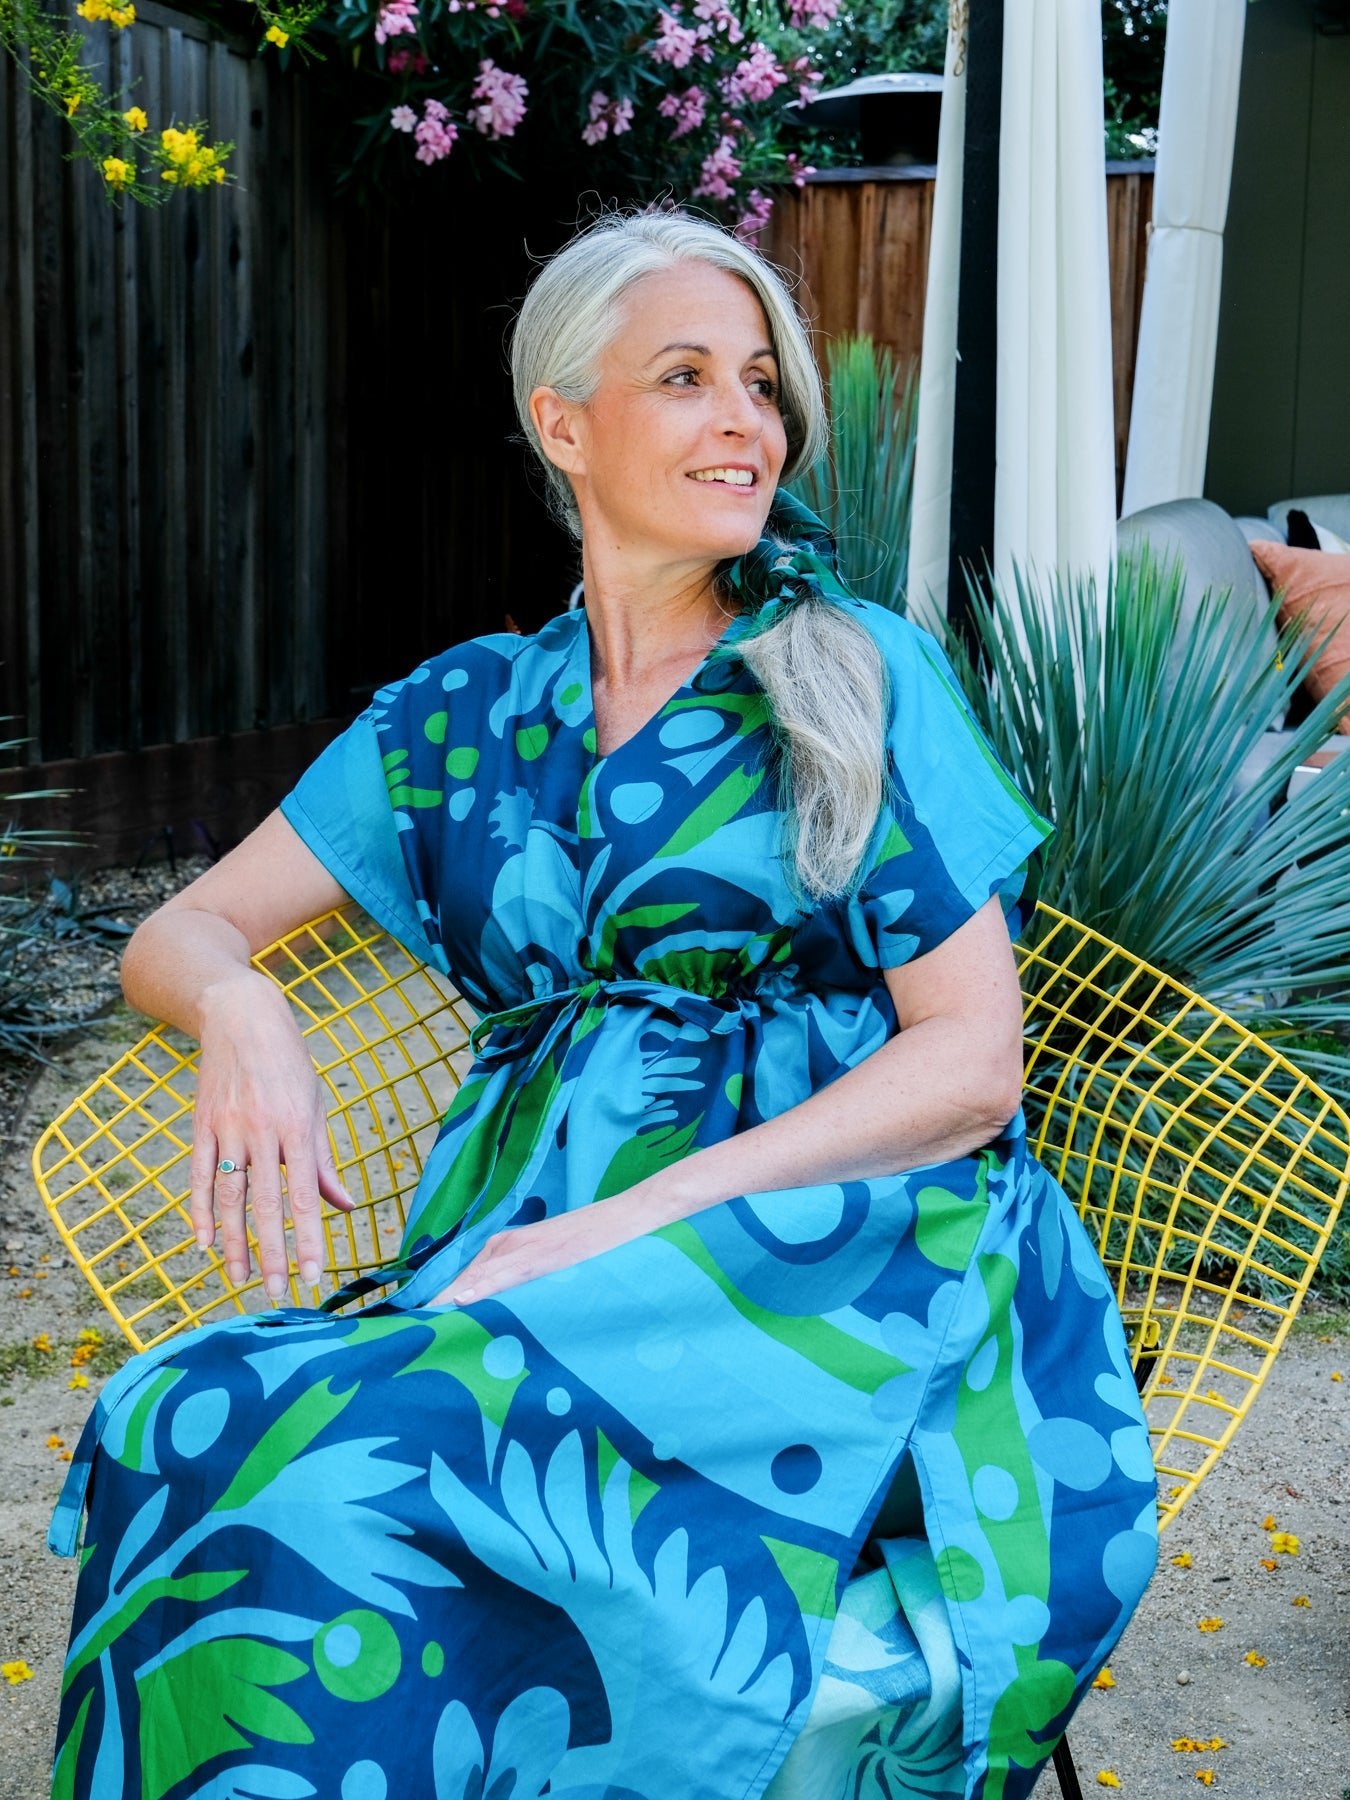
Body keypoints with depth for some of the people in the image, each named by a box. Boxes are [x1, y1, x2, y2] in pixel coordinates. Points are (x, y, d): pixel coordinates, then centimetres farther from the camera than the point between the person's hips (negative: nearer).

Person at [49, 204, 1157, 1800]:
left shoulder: (860, 679, 6)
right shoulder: (468, 713, 16)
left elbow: (971, 1062, -2)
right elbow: (178, 933, 18)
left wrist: (630, 1221, -14)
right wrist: (243, 1010, -10)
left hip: (815, 1250, -3)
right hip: (530, 1251, 3)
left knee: (342, 1472, -32)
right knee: (199, 1430, -30)